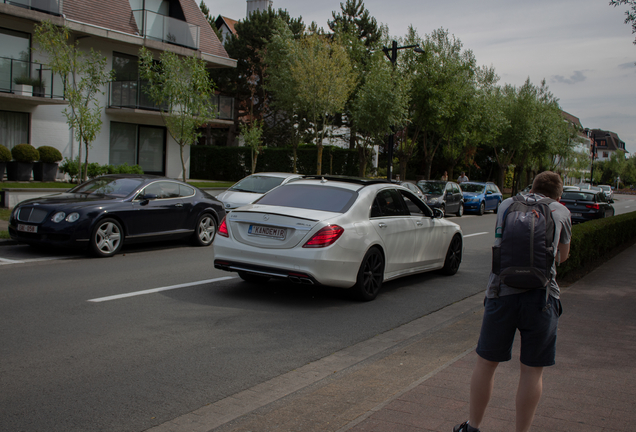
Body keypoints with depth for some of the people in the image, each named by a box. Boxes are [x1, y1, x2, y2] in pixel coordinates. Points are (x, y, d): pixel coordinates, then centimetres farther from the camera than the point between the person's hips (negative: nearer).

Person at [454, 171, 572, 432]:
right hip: (541, 295, -1)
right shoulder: (561, 212, 10)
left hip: (501, 291, 2)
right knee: (532, 370, 11)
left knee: (486, 362, 14)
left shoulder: (507, 205, 14)